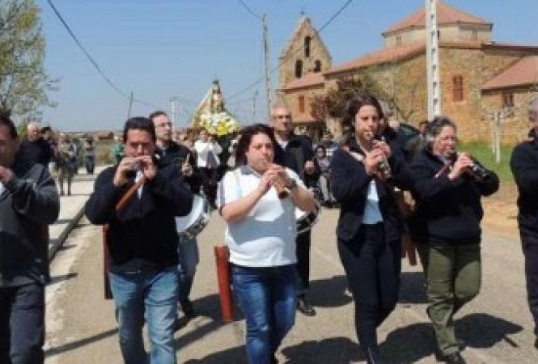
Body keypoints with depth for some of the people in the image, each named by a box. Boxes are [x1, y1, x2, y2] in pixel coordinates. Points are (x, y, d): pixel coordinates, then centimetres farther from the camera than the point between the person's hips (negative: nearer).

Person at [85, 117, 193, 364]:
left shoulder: (168, 172, 0)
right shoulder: (109, 175, 2)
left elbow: (184, 206, -16)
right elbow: (93, 215, -12)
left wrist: (156, 178, -28)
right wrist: (116, 183, -27)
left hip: (162, 272, -2)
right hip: (123, 273, 2)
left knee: (163, 339, -3)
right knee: (129, 337, 19)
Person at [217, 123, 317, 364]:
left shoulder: (286, 174, 8)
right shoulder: (233, 177, -3)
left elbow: (309, 206, -1)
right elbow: (228, 214, -17)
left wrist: (290, 184, -18)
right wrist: (260, 190, -26)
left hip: (284, 264, 4)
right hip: (248, 267, -4)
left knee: (284, 323, 15)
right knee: (259, 327, 0)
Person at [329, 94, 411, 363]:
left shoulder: (386, 149, 8)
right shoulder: (342, 155, -2)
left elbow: (406, 183, -6)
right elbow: (339, 192, -17)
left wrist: (391, 158, -22)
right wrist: (366, 170, -31)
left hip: (387, 232, 4)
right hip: (357, 236, -4)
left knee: (389, 300, 11)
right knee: (367, 302, -2)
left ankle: (365, 335, 39)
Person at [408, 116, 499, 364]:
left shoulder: (464, 159, 13)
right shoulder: (420, 164, -5)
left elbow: (492, 185, 6)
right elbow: (424, 190, -24)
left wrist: (478, 173, -13)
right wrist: (452, 174, -27)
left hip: (468, 238, 6)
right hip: (436, 239, -6)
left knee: (469, 289, 10)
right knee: (441, 294, 1)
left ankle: (438, 316, 37)